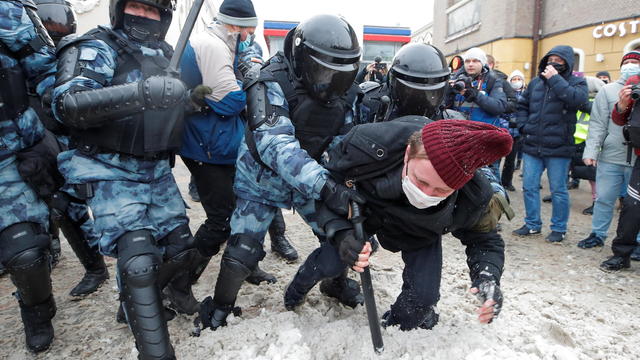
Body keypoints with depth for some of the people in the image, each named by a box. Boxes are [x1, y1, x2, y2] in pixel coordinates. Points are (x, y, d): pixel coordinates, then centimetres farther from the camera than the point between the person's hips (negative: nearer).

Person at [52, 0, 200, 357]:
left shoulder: (166, 56, 13)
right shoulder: (96, 49, -7)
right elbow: (67, 103, -25)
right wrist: (138, 93, -38)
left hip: (158, 173, 7)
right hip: (113, 174, -6)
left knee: (182, 252, 8)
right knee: (139, 262, -16)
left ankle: (135, 303, 35)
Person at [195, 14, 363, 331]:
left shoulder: (344, 91, -10)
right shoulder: (271, 84, -29)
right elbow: (275, 144, -41)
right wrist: (323, 186, -51)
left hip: (311, 178, 5)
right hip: (263, 178, -4)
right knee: (243, 251, -6)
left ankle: (337, 281, 38)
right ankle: (218, 312, 21)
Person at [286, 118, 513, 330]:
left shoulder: (476, 197, -37)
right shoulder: (368, 145, -43)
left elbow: (485, 240, -15)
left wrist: (488, 276, -37)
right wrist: (340, 233, -43)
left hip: (420, 233, 1)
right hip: (363, 208, 0)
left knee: (423, 297, -11)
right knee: (330, 261, -10)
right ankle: (296, 291, 28)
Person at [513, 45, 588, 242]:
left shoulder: (577, 82, 0)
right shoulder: (536, 82, 12)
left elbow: (576, 98, -22)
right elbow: (522, 105, 21)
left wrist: (555, 79, -17)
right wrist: (523, 126, 6)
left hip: (558, 147, -4)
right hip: (532, 145, 4)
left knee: (558, 190, 5)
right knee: (529, 187, 9)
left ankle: (559, 228, 20)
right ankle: (532, 224, 23)